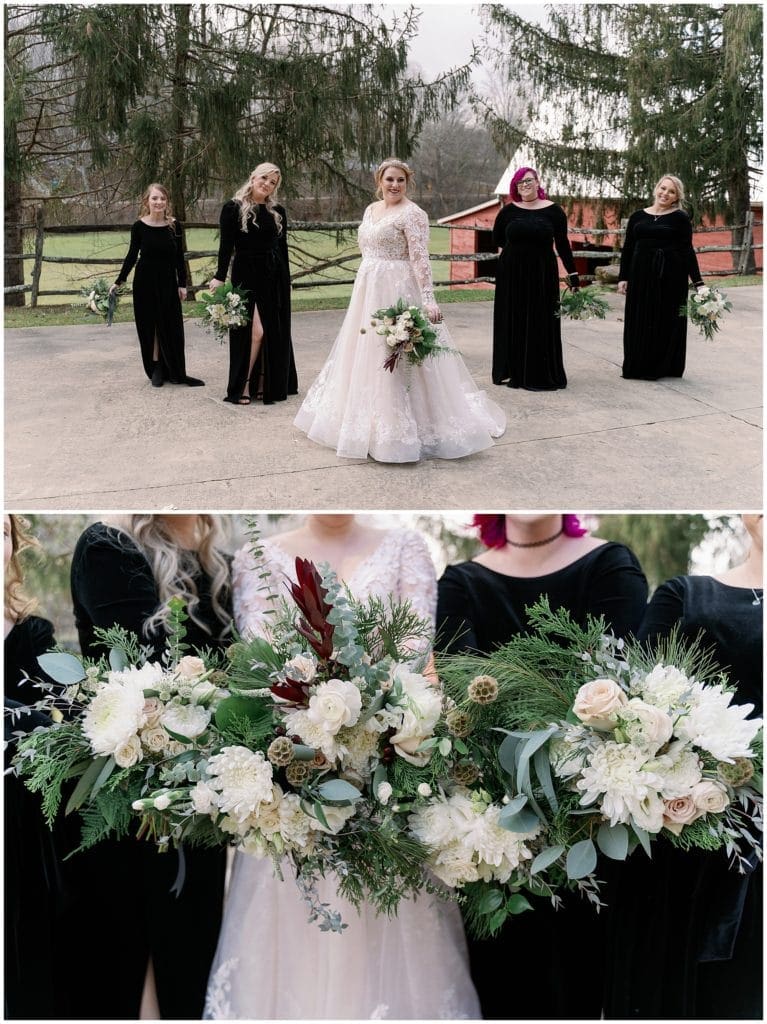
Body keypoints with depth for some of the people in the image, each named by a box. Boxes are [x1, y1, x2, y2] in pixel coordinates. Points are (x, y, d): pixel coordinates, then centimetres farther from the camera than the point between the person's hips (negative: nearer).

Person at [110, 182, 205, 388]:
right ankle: (156, 369, 15)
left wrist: (182, 284, 1)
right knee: (149, 325, 4)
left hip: (168, 282, 1)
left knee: (171, 327, 2)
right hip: (145, 281, -1)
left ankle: (176, 373, 8)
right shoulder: (139, 226, -5)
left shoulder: (174, 225, -3)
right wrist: (119, 281, 0)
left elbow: (179, 257, 2)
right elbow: (132, 255, 2)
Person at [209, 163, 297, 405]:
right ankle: (242, 386, -2)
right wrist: (219, 277, -13)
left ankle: (267, 385, 16)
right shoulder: (233, 208, -2)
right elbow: (226, 246, -6)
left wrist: (286, 281, 12)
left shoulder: (278, 212, 10)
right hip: (246, 277, -5)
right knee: (255, 331, -12)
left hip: (275, 278, 5)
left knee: (274, 333, 5)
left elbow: (283, 248, 14)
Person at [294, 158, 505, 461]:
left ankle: (399, 430, 1)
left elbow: (420, 260, -18)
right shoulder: (371, 209, 13)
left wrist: (428, 299, -27)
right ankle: (370, 419, 30)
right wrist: (364, 288, 19)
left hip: (397, 292, -8)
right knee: (365, 354, 15)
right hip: (368, 291, 9)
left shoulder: (412, 214, -11)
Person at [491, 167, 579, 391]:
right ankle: (511, 371, 16)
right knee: (512, 323, 6)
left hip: (542, 275, -2)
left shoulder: (553, 211, -1)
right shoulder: (509, 211, 3)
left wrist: (572, 274, -3)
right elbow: (497, 238, 19)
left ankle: (541, 374, 9)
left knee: (541, 324, 1)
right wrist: (508, 255, 11)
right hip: (511, 276, 2)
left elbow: (562, 245, 0)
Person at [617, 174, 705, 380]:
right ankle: (638, 366, 14)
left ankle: (663, 367, 11)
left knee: (666, 321, 2)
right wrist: (623, 277, 3)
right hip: (641, 275, 3)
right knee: (639, 321, 5)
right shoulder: (638, 216, 9)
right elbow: (627, 248, 9)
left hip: (670, 276, -3)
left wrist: (698, 282, -9)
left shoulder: (680, 218, 0)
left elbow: (687, 251, -3)